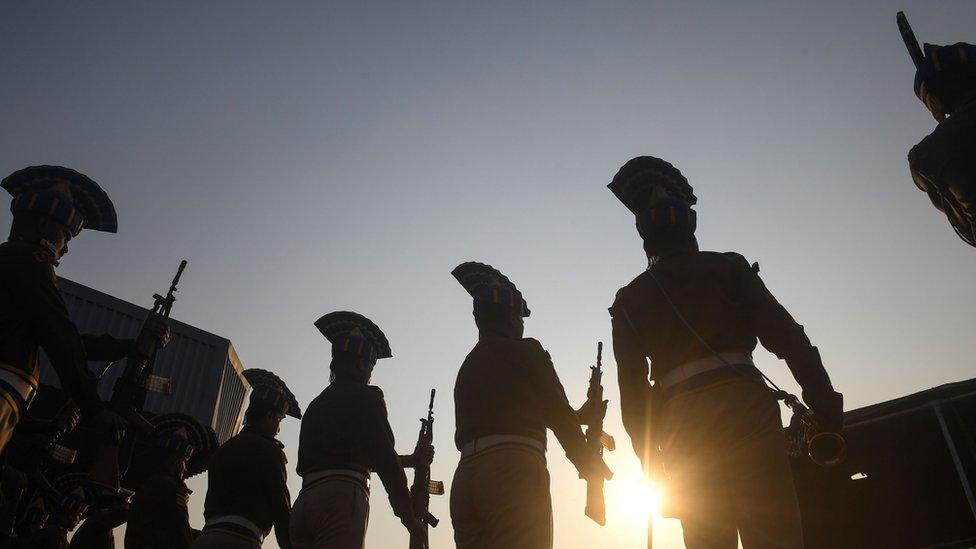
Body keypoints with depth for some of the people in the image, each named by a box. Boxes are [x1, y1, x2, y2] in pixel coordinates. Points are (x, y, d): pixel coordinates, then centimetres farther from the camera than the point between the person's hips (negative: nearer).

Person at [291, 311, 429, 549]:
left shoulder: (316, 404, 28)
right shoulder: (365, 396, 5)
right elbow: (384, 457, -4)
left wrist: (412, 459, 42)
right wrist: (408, 516, -2)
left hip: (303, 502, 7)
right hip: (342, 499, -7)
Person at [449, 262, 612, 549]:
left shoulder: (467, 366, 24)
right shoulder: (525, 351, 3)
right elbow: (559, 414, 1)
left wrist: (578, 415, 35)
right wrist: (593, 466, 14)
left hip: (465, 477, 7)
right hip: (514, 471, -7)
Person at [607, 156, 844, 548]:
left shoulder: (630, 300, 14)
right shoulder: (729, 268, 11)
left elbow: (632, 388, 10)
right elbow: (786, 335, 1)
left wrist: (651, 461, 13)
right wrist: (825, 405, 0)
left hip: (683, 422, 2)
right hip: (745, 403, -2)